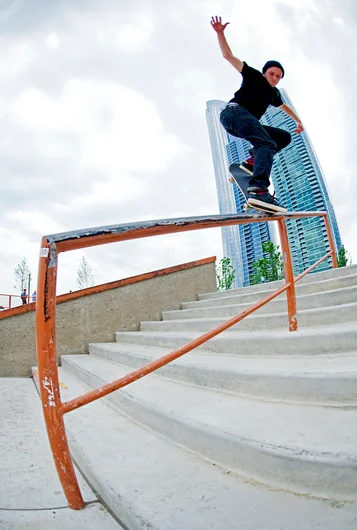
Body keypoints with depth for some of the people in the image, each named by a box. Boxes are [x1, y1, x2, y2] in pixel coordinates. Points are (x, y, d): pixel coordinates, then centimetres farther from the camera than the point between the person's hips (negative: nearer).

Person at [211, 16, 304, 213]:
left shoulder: (274, 93, 27)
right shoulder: (254, 76, 10)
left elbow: (285, 107, 47)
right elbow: (228, 56, 7)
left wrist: (298, 121, 52)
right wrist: (220, 33, -4)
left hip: (247, 122, 8)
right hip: (234, 112, -8)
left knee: (285, 137, 12)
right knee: (268, 144, -32)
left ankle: (253, 161, -10)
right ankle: (258, 190, -57)